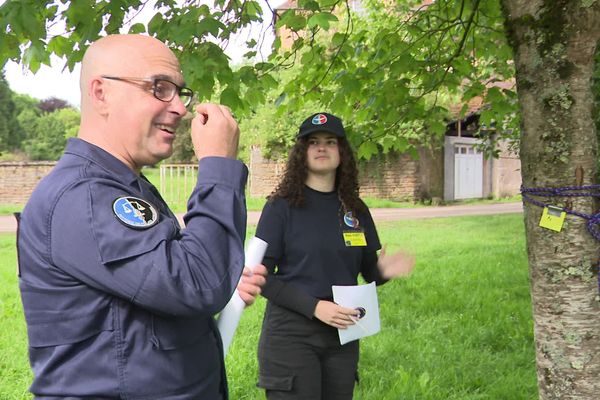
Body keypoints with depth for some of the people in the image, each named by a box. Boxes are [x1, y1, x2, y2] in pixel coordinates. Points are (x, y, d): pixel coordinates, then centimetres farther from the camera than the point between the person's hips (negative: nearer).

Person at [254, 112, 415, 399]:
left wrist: (383, 271, -12)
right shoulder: (281, 206, -7)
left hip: (342, 334, 5)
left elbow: (368, 270, 12)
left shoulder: (355, 209, 6)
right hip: (291, 333, -4)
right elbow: (261, 276, -10)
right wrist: (314, 306, -20)